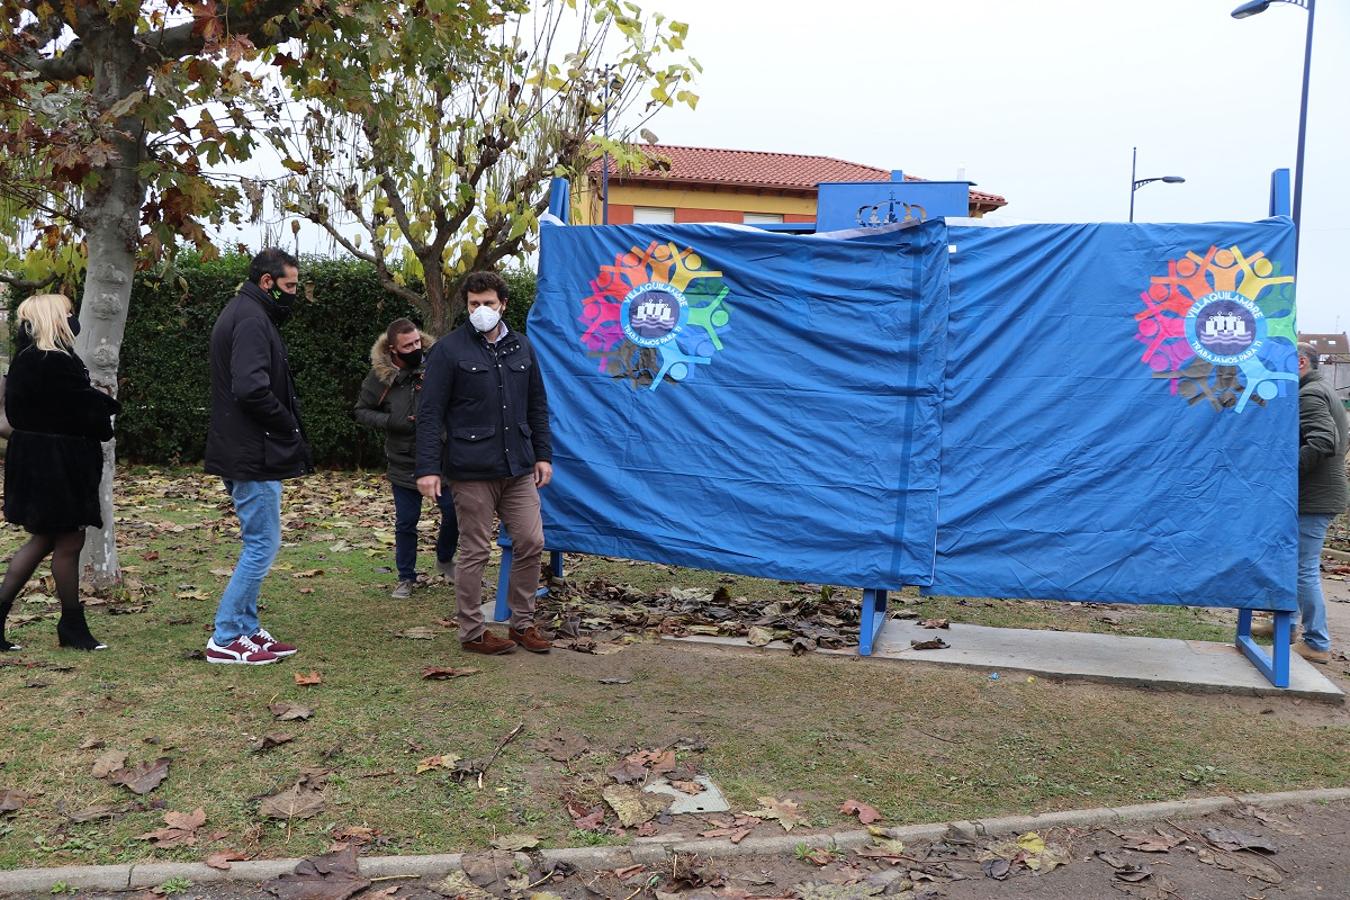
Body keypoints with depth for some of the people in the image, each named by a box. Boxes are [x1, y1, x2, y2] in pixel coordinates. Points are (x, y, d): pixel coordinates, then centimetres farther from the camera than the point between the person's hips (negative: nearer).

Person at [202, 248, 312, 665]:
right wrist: (288, 425, -13)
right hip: (254, 455, -11)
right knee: (262, 544, -5)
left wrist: (286, 427, 10)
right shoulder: (252, 319, -16)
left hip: (243, 454, 11)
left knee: (258, 544, 16)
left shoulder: (242, 313, 18)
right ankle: (225, 639, 2)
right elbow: (251, 388, -27)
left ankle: (248, 630, 23)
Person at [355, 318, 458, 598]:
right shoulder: (380, 375, -6)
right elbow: (362, 411, 4)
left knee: (454, 512, 4)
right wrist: (391, 422, -12)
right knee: (406, 522, 9)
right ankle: (406, 577, 26)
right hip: (403, 462, 0)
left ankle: (445, 560, 32)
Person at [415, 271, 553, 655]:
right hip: (471, 470, -5)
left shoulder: (521, 347, 12)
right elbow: (430, 413, -7)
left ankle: (522, 624, 21)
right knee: (475, 552, 2)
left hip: (519, 468, 5)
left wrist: (543, 455, 12)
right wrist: (428, 468, -13)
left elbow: (537, 406, 18)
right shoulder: (449, 349, -4)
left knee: (531, 543, 5)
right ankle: (472, 632, 16)